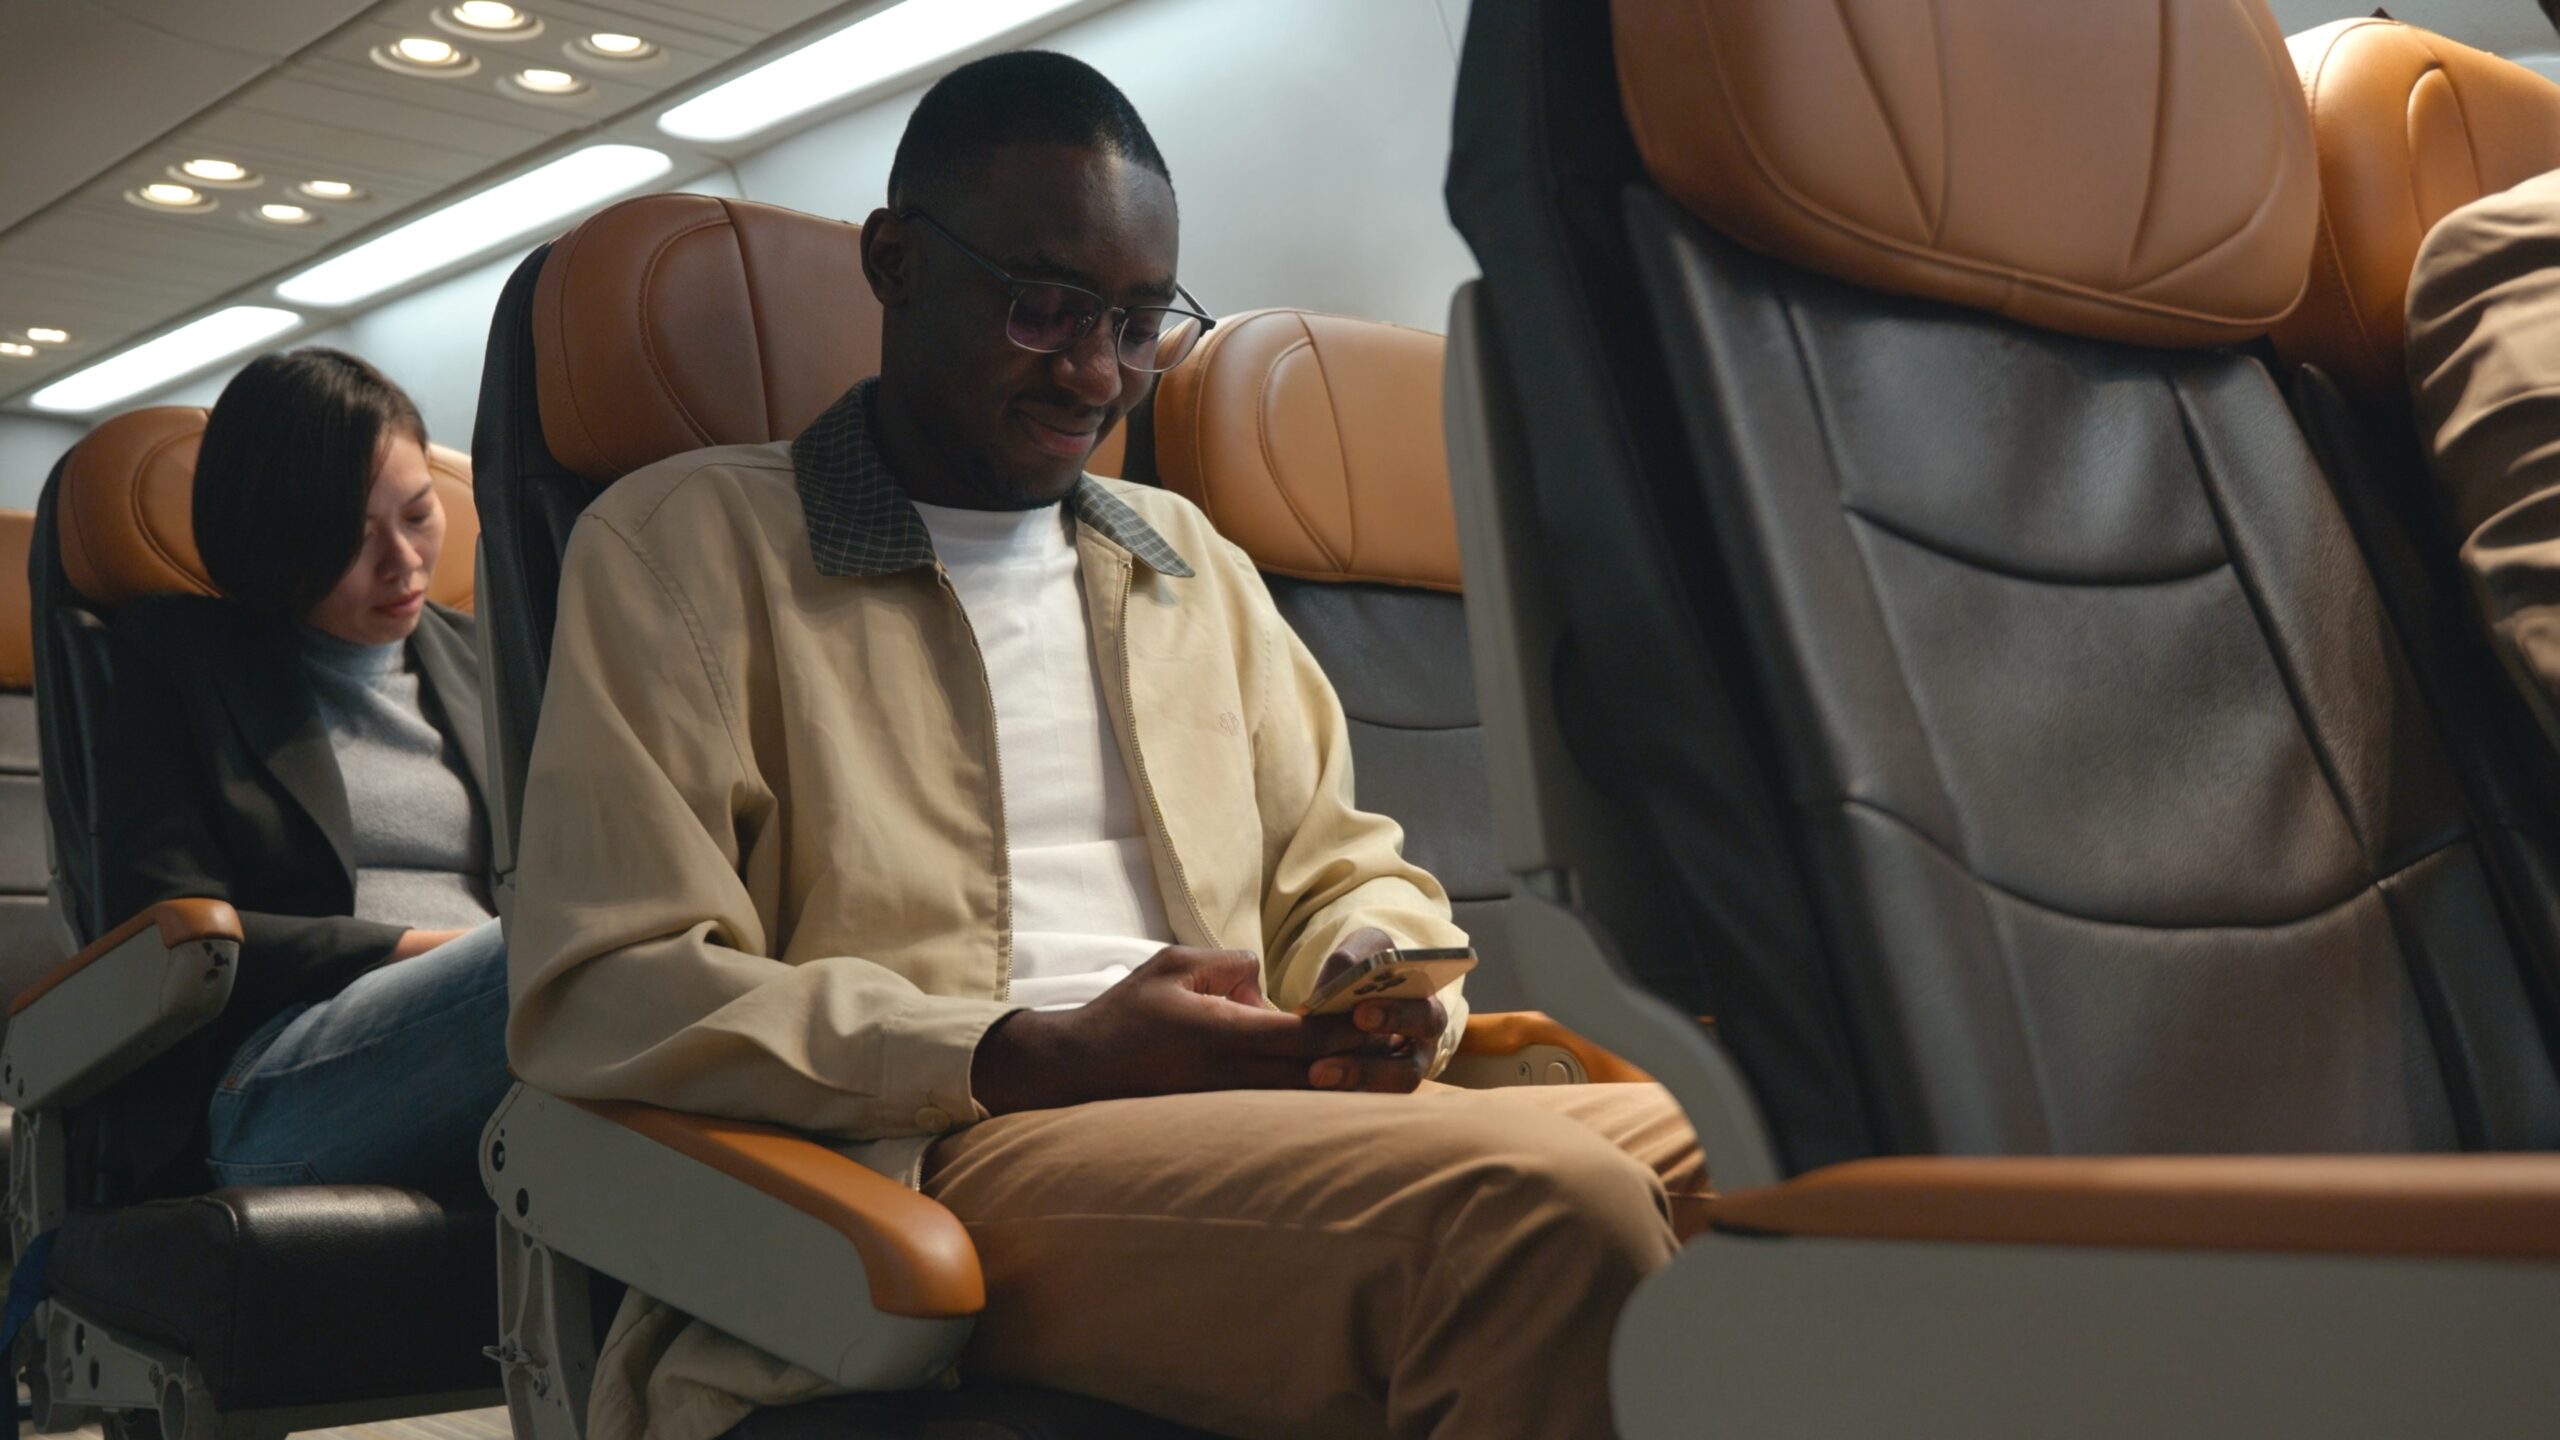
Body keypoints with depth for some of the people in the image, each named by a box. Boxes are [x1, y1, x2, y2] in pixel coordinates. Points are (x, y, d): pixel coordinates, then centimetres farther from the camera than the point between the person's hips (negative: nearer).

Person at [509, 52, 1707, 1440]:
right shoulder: (685, 539, 6)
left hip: (1263, 1128, 7)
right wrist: (1035, 1058, -15)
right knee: (1552, 1210, -33)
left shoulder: (1189, 560, 26)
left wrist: (1377, 972, 0)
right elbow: (598, 991, -5)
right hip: (933, 1160, -6)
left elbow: (1347, 868, 27)